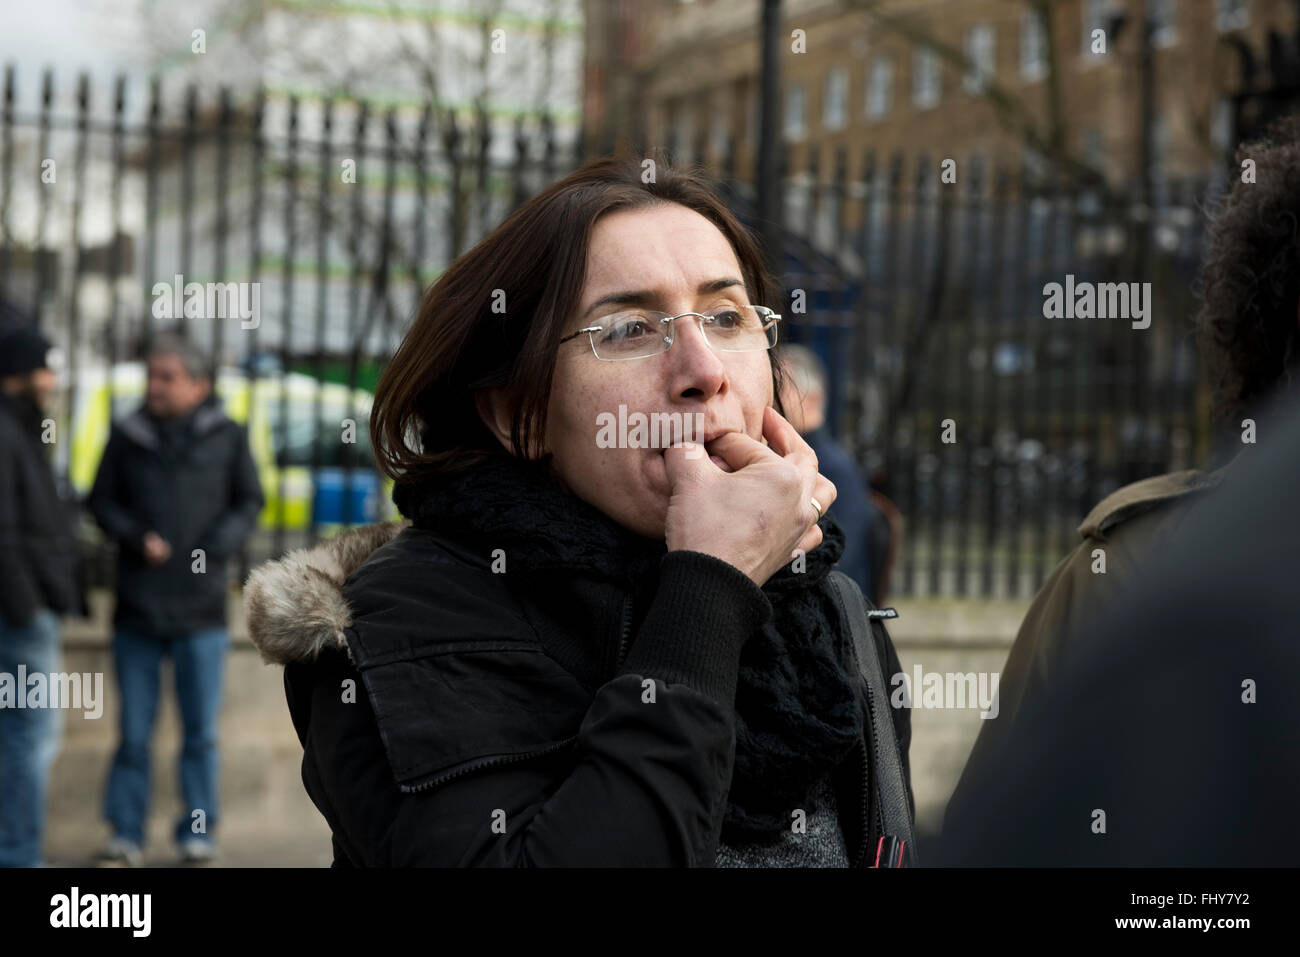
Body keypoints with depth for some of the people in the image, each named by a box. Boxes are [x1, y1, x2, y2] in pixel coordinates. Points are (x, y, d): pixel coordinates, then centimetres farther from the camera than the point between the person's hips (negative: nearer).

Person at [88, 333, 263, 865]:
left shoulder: (227, 438, 1)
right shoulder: (128, 436, 3)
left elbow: (249, 501, 8)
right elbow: (101, 501, 9)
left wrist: (217, 547, -8)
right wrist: (135, 538, -9)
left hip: (201, 608, -1)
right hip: (137, 607, 1)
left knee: (201, 730, 6)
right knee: (134, 730, 5)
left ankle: (199, 832, 16)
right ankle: (126, 835, 13)